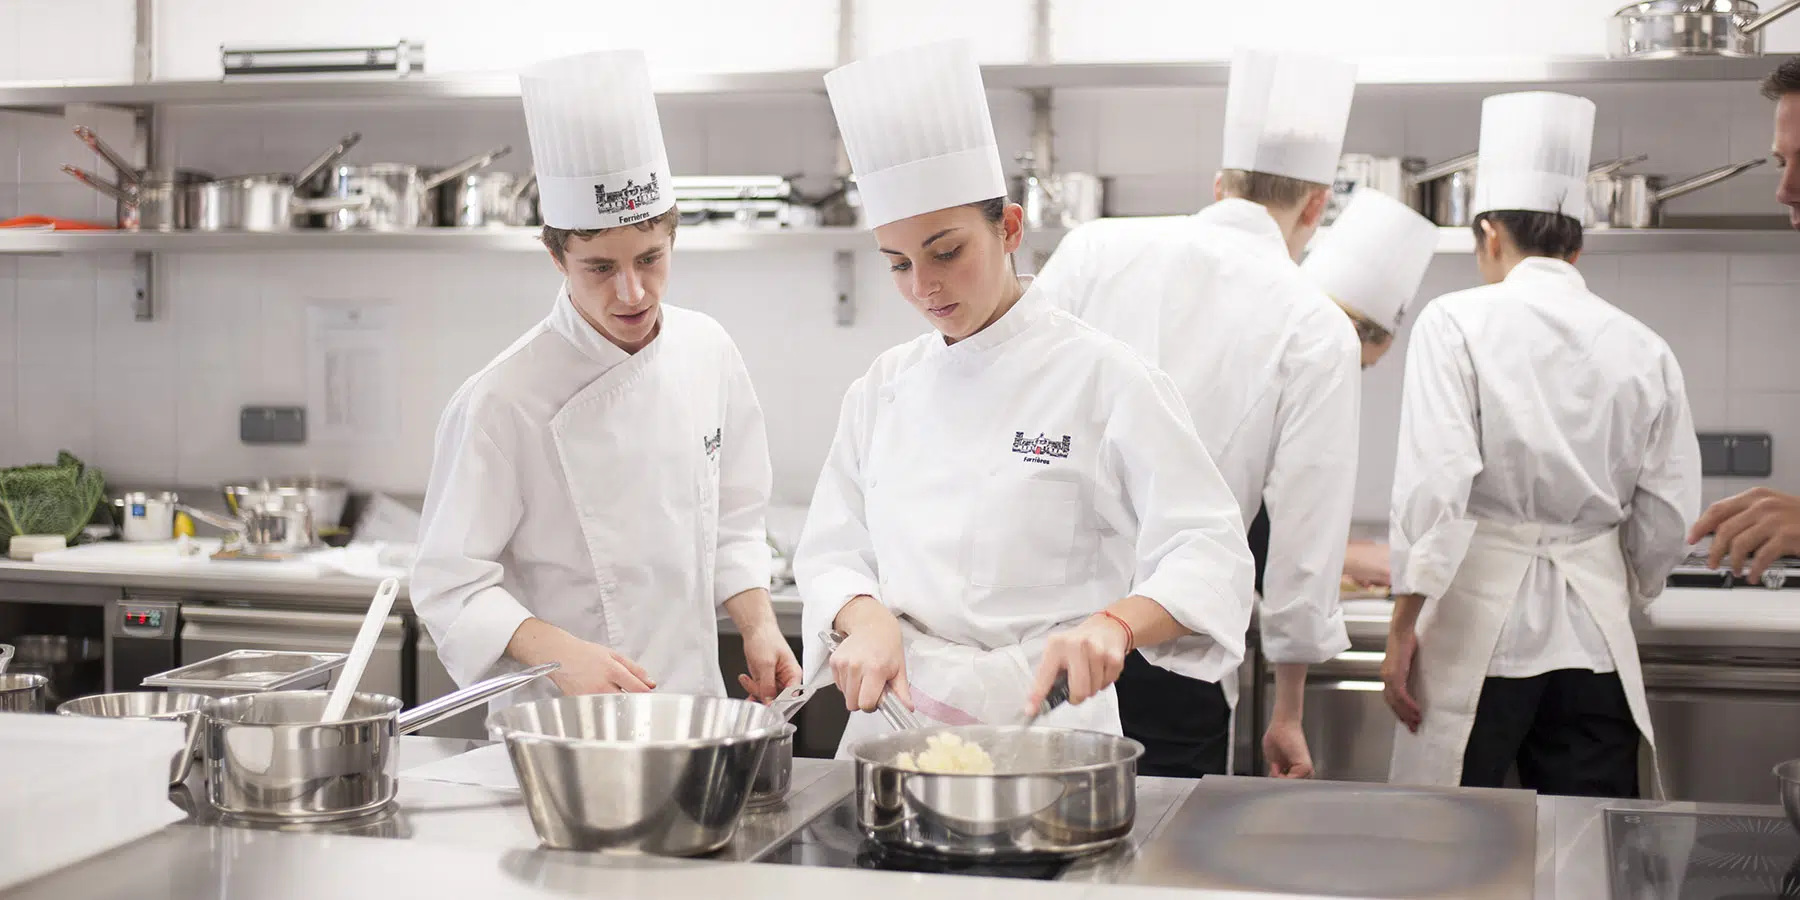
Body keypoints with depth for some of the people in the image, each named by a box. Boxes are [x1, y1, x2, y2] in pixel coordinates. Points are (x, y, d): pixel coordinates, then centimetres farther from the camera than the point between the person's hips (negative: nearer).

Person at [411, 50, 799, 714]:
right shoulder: (503, 402, -13)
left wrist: (758, 624, -1)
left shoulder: (707, 352, 3)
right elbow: (451, 588, -10)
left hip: (695, 698, 4)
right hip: (556, 727, -4)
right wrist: (559, 653, -24)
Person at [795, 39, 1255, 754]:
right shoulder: (885, 388, 10)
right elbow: (832, 552, 13)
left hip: (1045, 721, -4)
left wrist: (1113, 623, -26)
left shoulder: (1102, 376, -4)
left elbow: (1208, 558, -7)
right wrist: (869, 619, -9)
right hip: (895, 720, 4)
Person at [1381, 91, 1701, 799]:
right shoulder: (1643, 349, 7)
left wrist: (1404, 624, -7)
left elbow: (1435, 484, -13)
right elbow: (1669, 515, 9)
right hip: (1594, 634, 4)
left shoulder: (1456, 324, -5)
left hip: (1477, 624, -3)